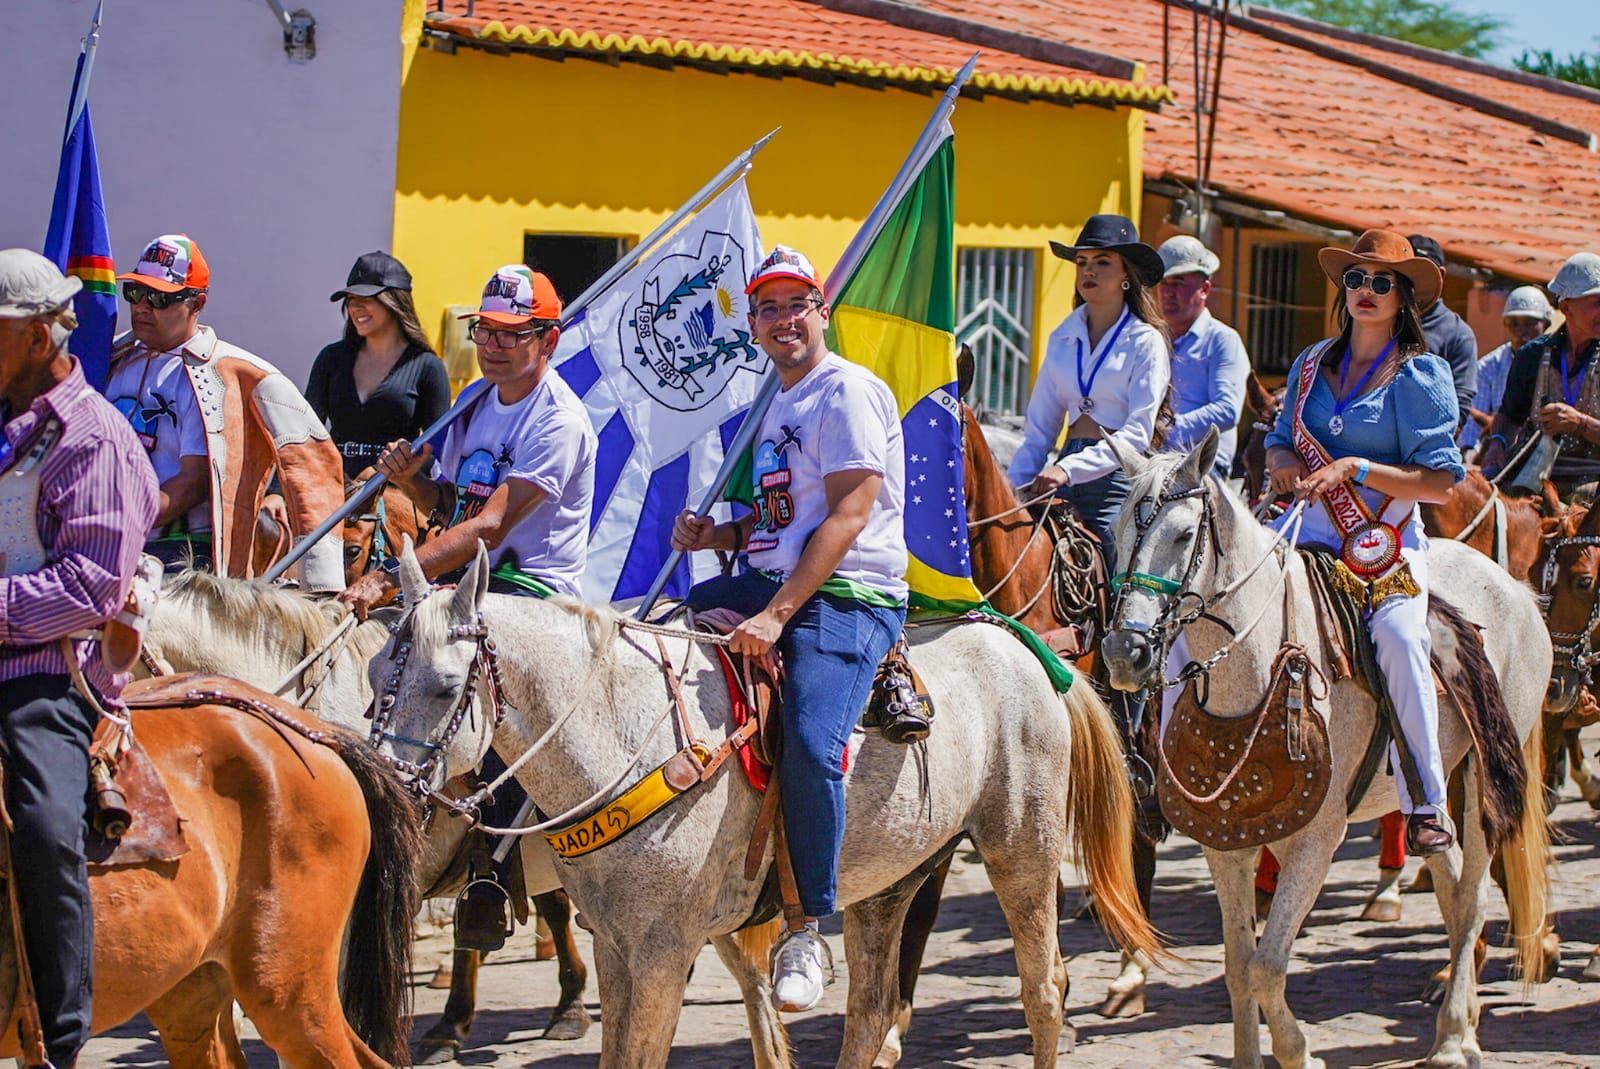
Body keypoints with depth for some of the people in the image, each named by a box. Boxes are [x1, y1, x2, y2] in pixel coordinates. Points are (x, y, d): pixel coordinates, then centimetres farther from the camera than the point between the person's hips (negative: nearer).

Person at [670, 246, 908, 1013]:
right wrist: (715, 536, 7)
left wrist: (776, 615, -23)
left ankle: (808, 928, -18)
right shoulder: (778, 408, 22)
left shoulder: (849, 391, -7)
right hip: (769, 581, 10)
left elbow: (846, 517, -17)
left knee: (810, 744, -31)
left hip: (849, 597, -10)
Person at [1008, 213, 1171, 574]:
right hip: (1066, 477, 5)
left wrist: (1068, 469, -22)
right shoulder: (1062, 338, 15)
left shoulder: (1145, 342, -2)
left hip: (1118, 476, -5)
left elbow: (1138, 434, -11)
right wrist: (1013, 487, 5)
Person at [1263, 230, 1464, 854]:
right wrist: (1283, 462, -1)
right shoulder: (1312, 365, 14)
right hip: (1313, 537, 5)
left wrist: (1356, 468, -17)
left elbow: (1440, 483, -6)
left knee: (1397, 635, -34)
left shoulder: (1421, 375, -1)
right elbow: (1279, 442, 24)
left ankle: (1425, 804, -27)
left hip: (1387, 545, -5)